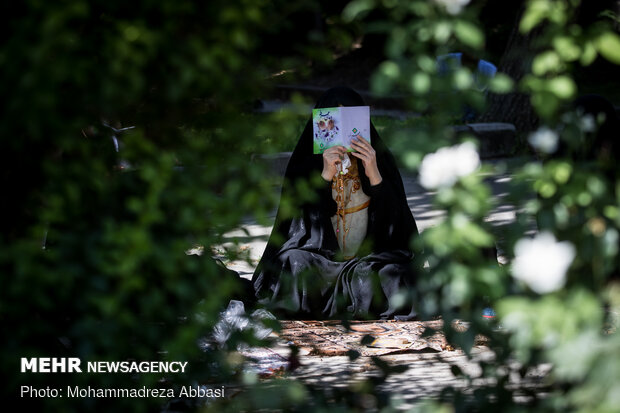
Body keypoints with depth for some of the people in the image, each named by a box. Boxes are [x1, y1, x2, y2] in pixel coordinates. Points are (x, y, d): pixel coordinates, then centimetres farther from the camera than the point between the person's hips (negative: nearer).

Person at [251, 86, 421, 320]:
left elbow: (396, 222, -6)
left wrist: (374, 175, -20)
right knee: (294, 263, -32)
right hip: (320, 263, 0)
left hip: (370, 261, 1)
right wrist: (325, 176, -22)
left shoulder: (379, 159, 3)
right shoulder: (306, 165, 1)